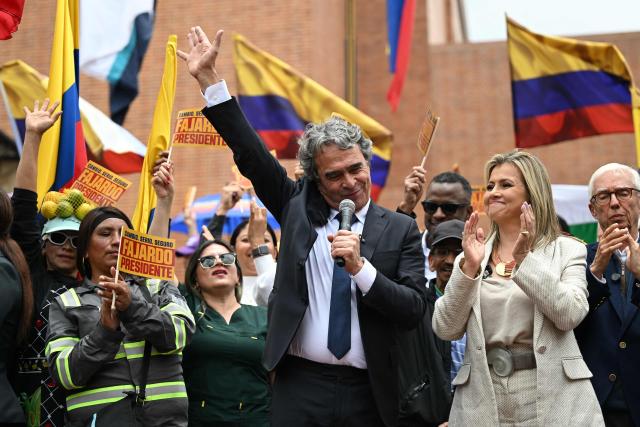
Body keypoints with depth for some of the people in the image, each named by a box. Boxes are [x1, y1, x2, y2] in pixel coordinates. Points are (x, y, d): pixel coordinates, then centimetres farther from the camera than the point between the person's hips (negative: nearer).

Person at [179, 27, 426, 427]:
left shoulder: (400, 229, 2)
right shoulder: (300, 208, 7)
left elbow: (414, 310, -5)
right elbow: (251, 154, 5)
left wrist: (361, 267, -18)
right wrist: (210, 78, 1)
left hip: (367, 393, -1)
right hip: (300, 387, 1)